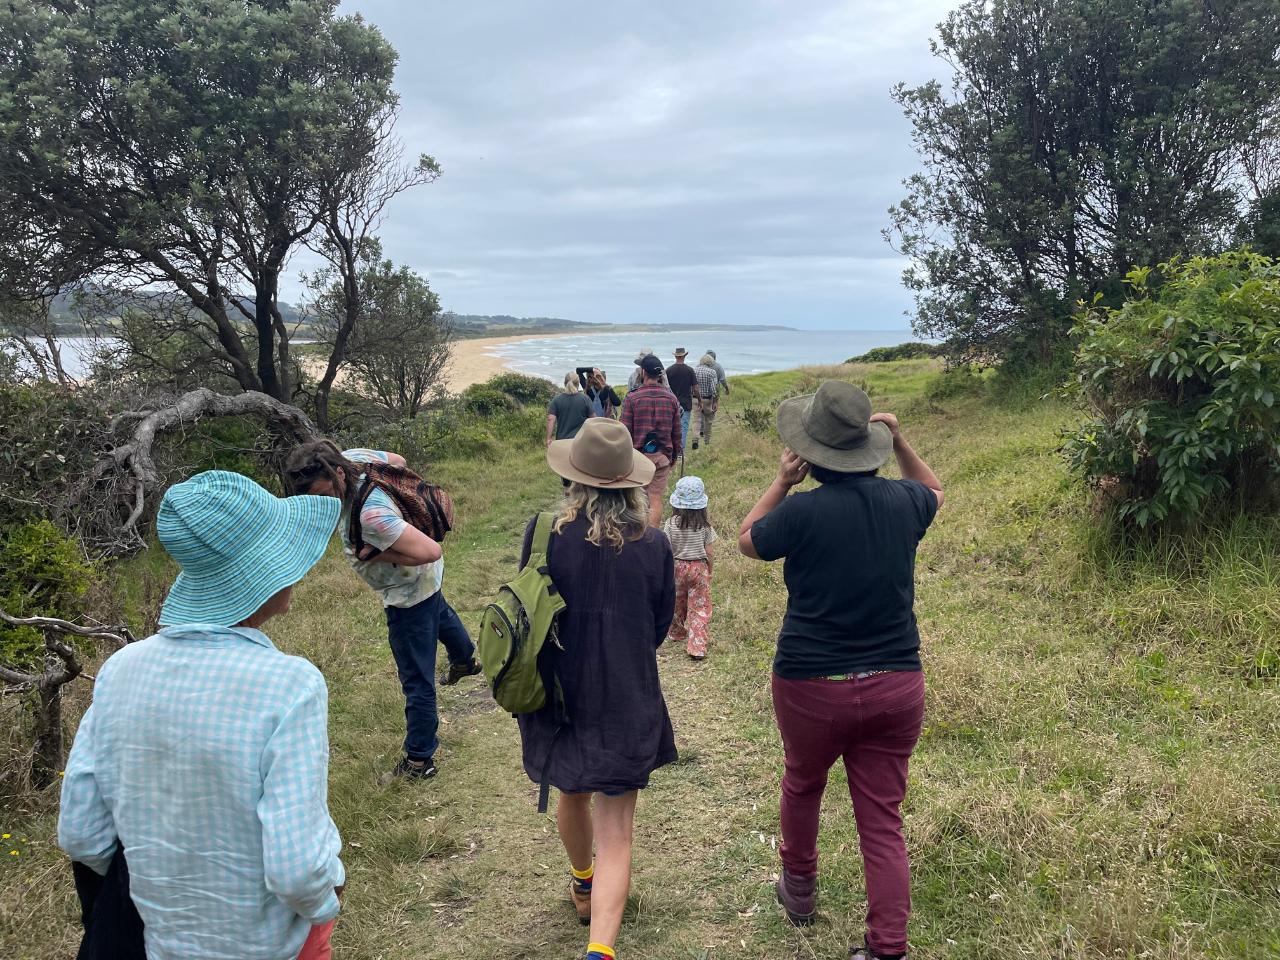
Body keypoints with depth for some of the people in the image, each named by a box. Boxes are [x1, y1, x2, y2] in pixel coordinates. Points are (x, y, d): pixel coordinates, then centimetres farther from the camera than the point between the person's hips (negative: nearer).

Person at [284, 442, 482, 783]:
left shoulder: (370, 515, -44)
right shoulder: (352, 456, -20)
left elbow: (431, 551, -43)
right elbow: (397, 460, 1)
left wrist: (376, 554, -33)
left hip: (408, 592, -10)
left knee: (416, 681, 3)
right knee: (439, 612, 40)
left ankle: (419, 760, 17)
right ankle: (466, 659, 70)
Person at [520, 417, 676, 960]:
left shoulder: (545, 533, -13)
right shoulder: (652, 545, -11)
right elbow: (661, 625, 3)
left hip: (558, 690, 2)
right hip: (627, 701, -2)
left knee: (571, 795, 28)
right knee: (616, 833, 5)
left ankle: (582, 883, 53)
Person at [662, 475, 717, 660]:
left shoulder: (671, 524, -12)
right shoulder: (705, 525, -11)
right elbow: (708, 553, -6)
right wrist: (709, 572, 10)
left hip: (678, 567, 1)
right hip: (699, 568, -1)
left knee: (678, 603, 22)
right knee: (699, 608, 4)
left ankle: (677, 633, 44)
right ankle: (697, 647, -3)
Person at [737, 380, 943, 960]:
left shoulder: (802, 512, -18)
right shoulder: (903, 501, -5)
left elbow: (747, 541, 3)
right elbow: (934, 490, 21)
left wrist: (782, 481, 4)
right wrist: (900, 442, 13)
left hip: (812, 688, -2)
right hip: (896, 686, 3)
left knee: (802, 783, 25)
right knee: (882, 822, 10)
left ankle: (799, 889, 47)